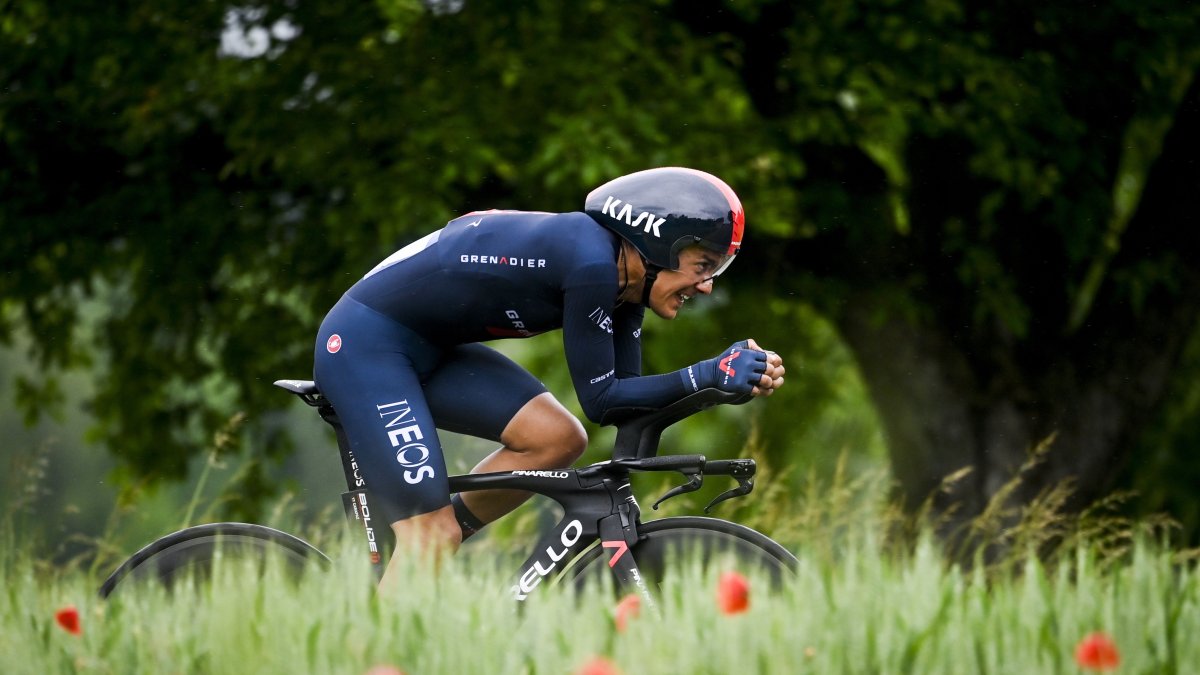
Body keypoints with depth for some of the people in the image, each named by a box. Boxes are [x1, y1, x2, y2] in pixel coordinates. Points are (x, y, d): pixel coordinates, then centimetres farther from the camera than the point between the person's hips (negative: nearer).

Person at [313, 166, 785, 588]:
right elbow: (601, 401, -20)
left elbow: (628, 404, 3)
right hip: (365, 344, -9)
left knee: (559, 439, -5)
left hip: (427, 351, 9)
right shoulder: (591, 260, -24)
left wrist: (731, 375, -8)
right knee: (432, 540, -12)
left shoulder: (622, 279, 3)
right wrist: (708, 375, -24)